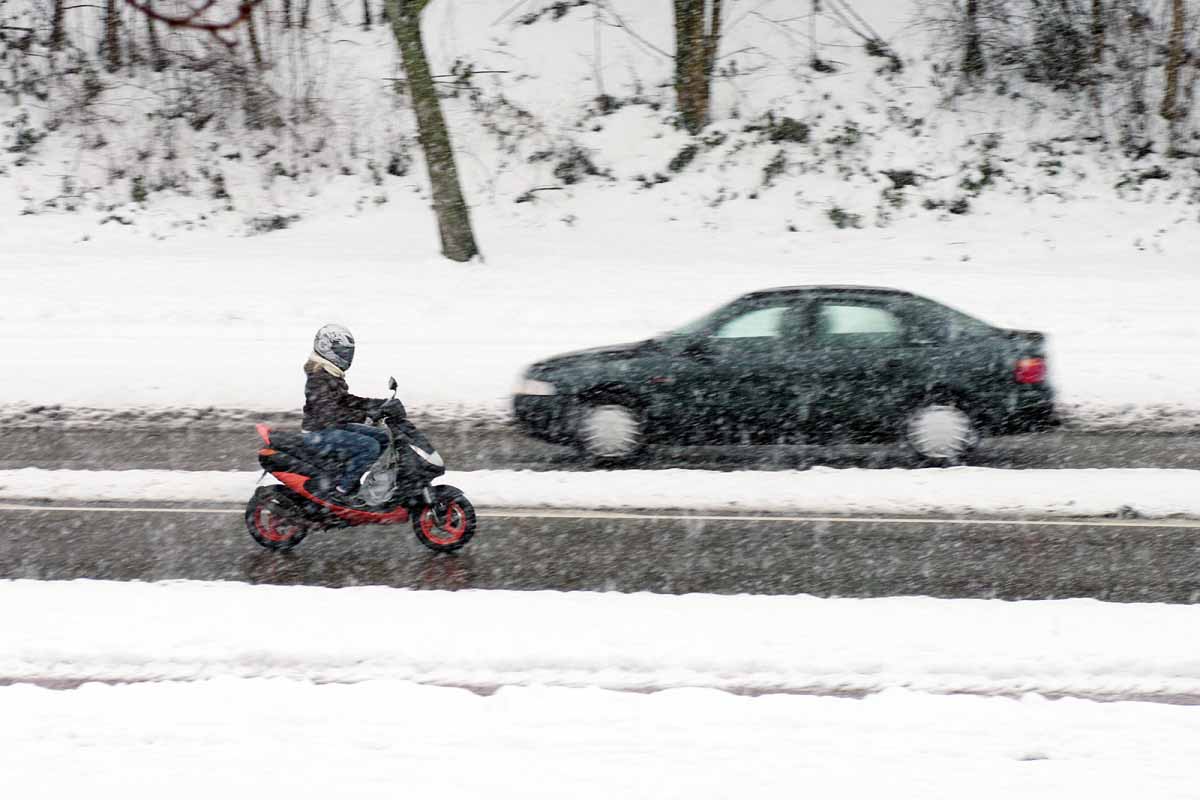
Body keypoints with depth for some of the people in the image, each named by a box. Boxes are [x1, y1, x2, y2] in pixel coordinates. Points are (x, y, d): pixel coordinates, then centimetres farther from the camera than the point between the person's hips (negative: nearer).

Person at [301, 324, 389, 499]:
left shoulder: (334, 375, 12)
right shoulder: (318, 378, -20)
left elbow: (344, 400, 19)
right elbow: (328, 413, -28)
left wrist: (379, 404, 9)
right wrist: (364, 414, -32)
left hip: (336, 428, 11)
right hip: (319, 434, -11)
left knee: (383, 438, 8)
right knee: (369, 446, -26)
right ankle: (342, 490, -22)